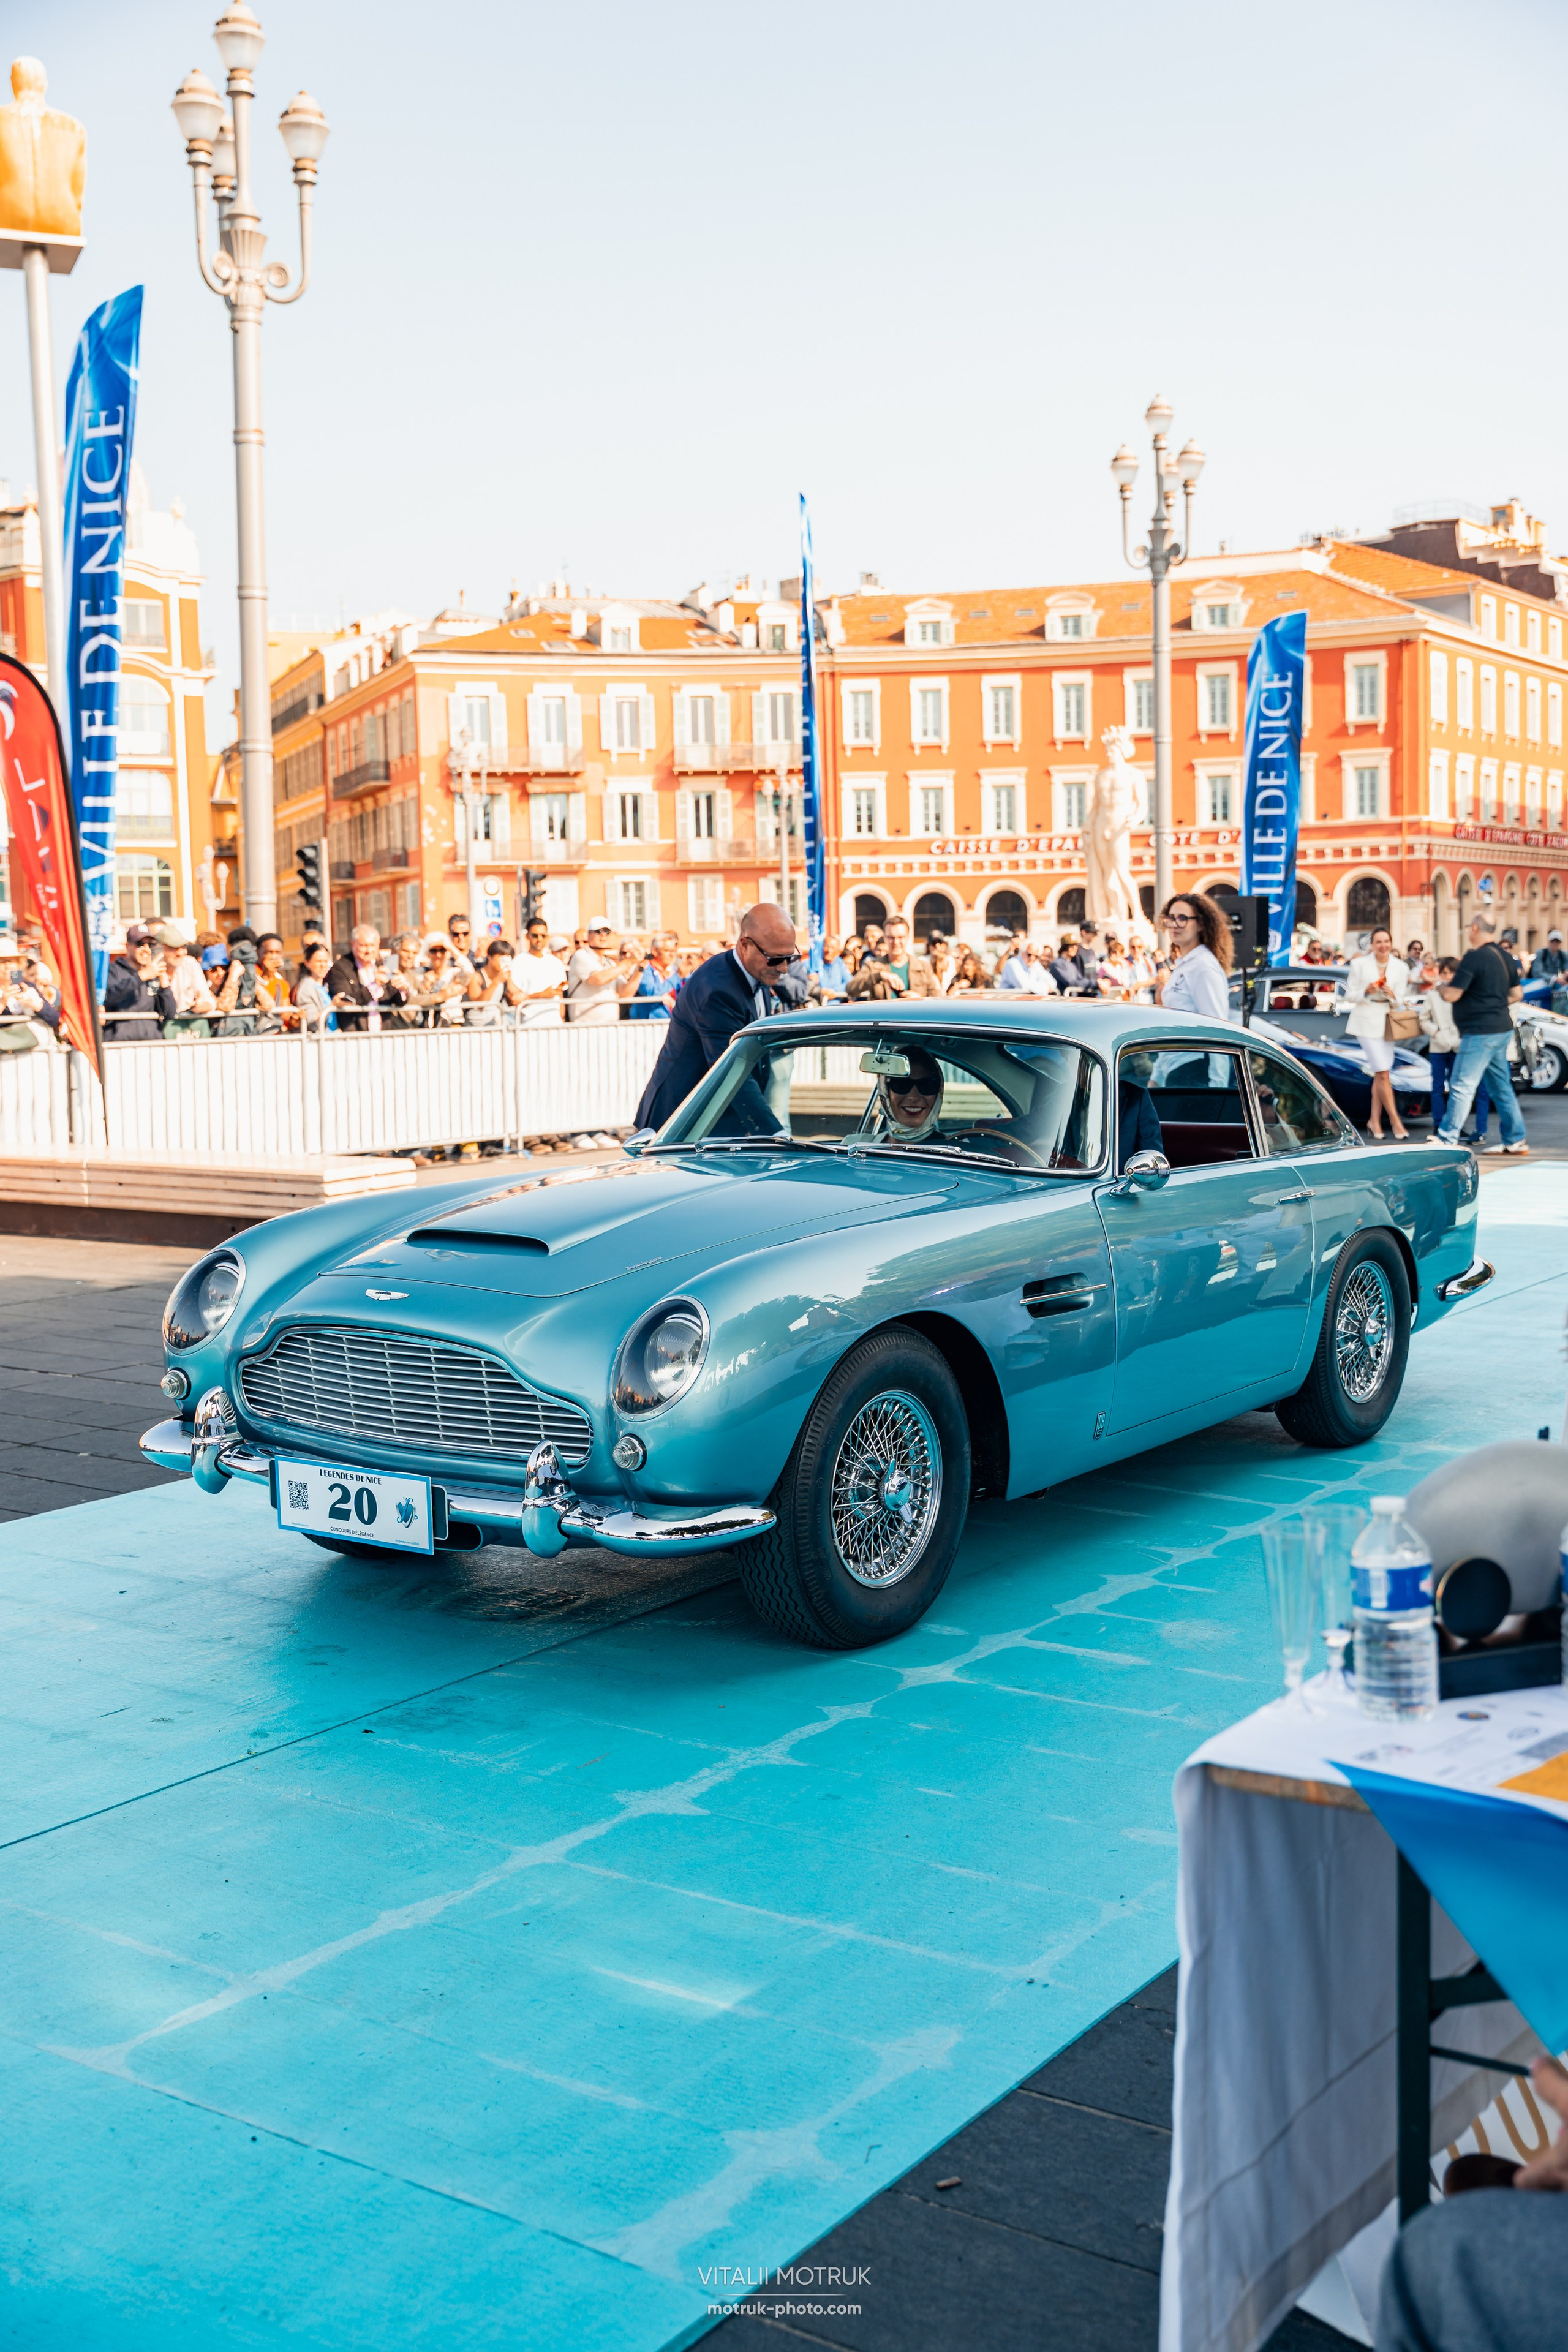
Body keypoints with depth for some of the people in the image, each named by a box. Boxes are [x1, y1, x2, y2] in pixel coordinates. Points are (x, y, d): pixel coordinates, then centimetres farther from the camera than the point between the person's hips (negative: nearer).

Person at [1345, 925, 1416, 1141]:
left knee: (1380, 1074, 8)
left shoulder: (1401, 968, 4)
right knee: (1383, 1073, -10)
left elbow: (1401, 1001, 5)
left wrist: (1392, 995, -17)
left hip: (1388, 1023, 4)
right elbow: (1349, 996, 0)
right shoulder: (1360, 965, -2)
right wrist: (1366, 991, -18)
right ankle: (1395, 1121, -5)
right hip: (1367, 1022, -4)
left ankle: (1375, 1121, 15)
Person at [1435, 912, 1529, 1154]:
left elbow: (1450, 996, -17)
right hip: (1502, 1029, 9)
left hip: (1480, 1032, -9)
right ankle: (1515, 1141, 17)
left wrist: (1449, 981, 4)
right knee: (1501, 1087, 14)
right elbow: (1517, 994, 16)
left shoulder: (1474, 957, -16)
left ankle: (1447, 1140, -8)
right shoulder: (1505, 957, 10)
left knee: (1462, 1086, -8)